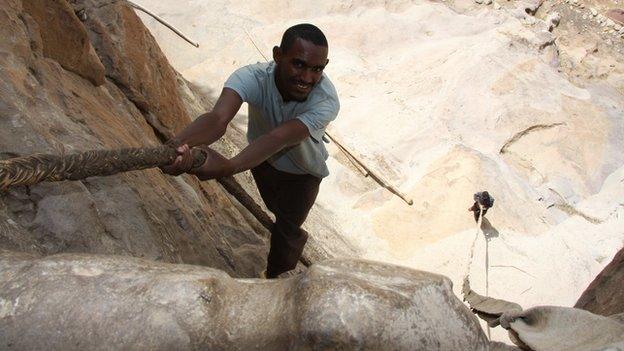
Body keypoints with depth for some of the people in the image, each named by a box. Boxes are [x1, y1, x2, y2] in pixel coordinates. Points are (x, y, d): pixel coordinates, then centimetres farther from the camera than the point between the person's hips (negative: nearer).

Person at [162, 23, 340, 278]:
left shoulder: (326, 100, -41)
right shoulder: (252, 77, -38)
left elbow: (278, 139, -55)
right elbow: (218, 117, -56)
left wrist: (229, 167, -72)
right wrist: (181, 143, -78)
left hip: (302, 171, -3)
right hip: (261, 159, 3)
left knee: (286, 230, 8)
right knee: (278, 211, 31)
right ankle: (297, 238, 66)